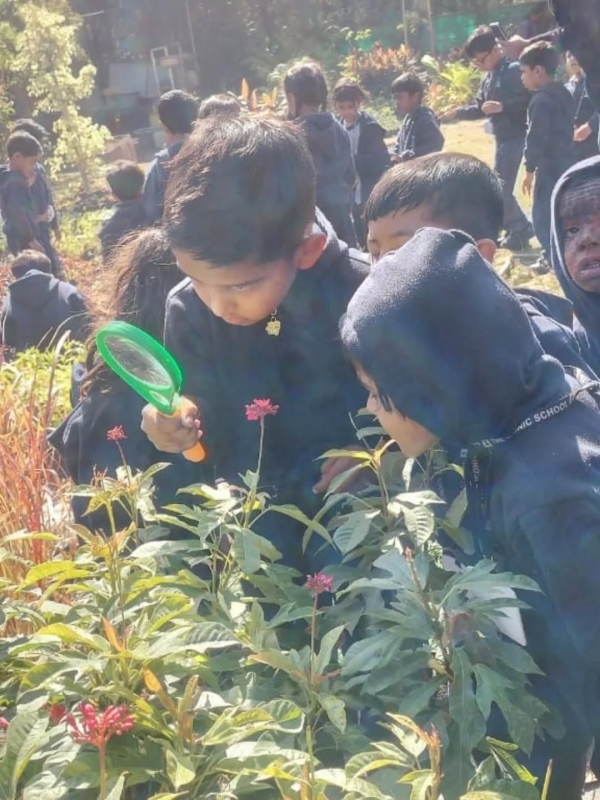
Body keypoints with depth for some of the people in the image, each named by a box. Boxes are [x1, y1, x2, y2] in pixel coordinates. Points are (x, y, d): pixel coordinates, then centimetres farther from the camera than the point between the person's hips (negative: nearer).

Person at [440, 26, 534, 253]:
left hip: (514, 136, -10)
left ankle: (519, 231, 0)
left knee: (500, 187, -10)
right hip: (502, 138, 10)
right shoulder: (488, 78, 15)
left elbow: (528, 99, -21)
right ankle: (520, 230, 20)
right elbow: (480, 108, 19)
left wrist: (502, 106, -28)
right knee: (500, 188, 12)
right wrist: (458, 112, 7)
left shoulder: (513, 70, -13)